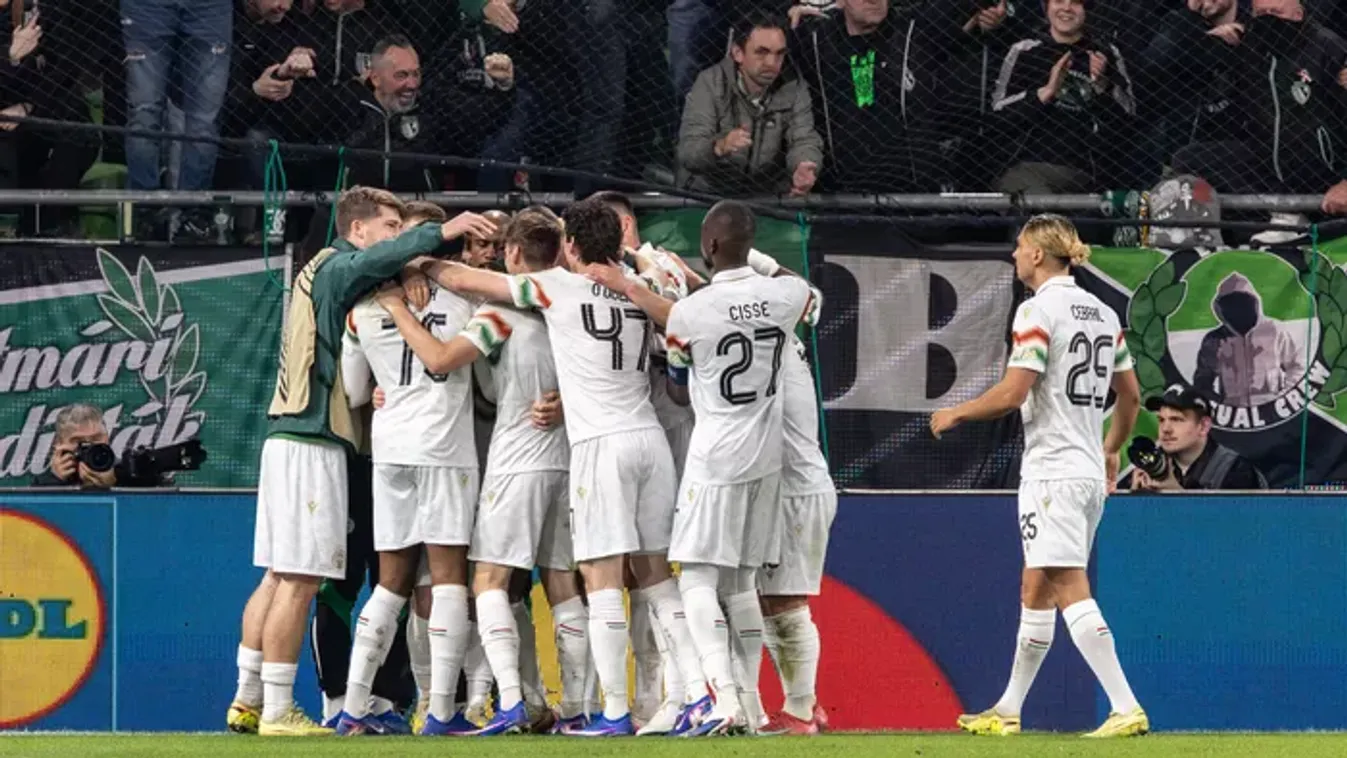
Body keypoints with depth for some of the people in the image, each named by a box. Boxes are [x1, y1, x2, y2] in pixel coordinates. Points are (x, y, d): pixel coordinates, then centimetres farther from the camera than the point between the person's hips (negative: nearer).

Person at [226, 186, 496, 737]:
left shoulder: (323, 271, 22)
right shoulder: (337, 267, -9)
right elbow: (377, 258, -30)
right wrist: (440, 233, -32)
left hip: (290, 437, 10)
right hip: (312, 441, -10)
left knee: (280, 576, 12)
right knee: (300, 579, -8)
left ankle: (247, 701, 14)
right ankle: (277, 709, -8)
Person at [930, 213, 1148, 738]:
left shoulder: (1038, 310, -11)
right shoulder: (1102, 312, 13)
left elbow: (1012, 394, -17)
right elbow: (1130, 396, 18)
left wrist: (954, 415, -2)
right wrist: (1111, 449, 33)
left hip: (1052, 470, -9)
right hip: (1089, 470, 9)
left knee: (1071, 590, -12)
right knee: (1035, 591, 16)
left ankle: (1126, 709, -20)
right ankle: (1008, 710, 24)